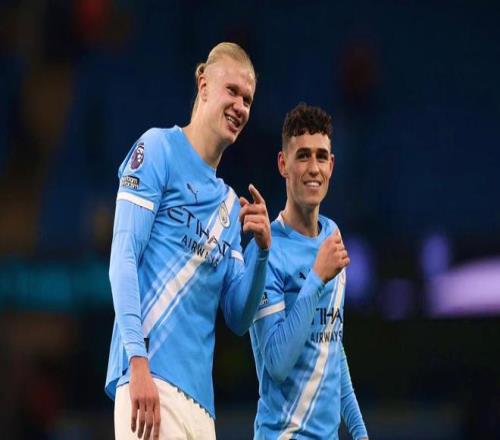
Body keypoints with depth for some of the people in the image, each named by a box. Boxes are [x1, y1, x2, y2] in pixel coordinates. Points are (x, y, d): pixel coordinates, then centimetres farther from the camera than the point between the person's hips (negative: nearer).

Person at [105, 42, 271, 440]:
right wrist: (138, 361, -18)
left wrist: (262, 251, 1)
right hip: (150, 377, -7)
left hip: (200, 396, 7)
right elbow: (123, 258, -7)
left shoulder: (230, 204, 22)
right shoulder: (158, 147, 3)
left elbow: (239, 319, 19)